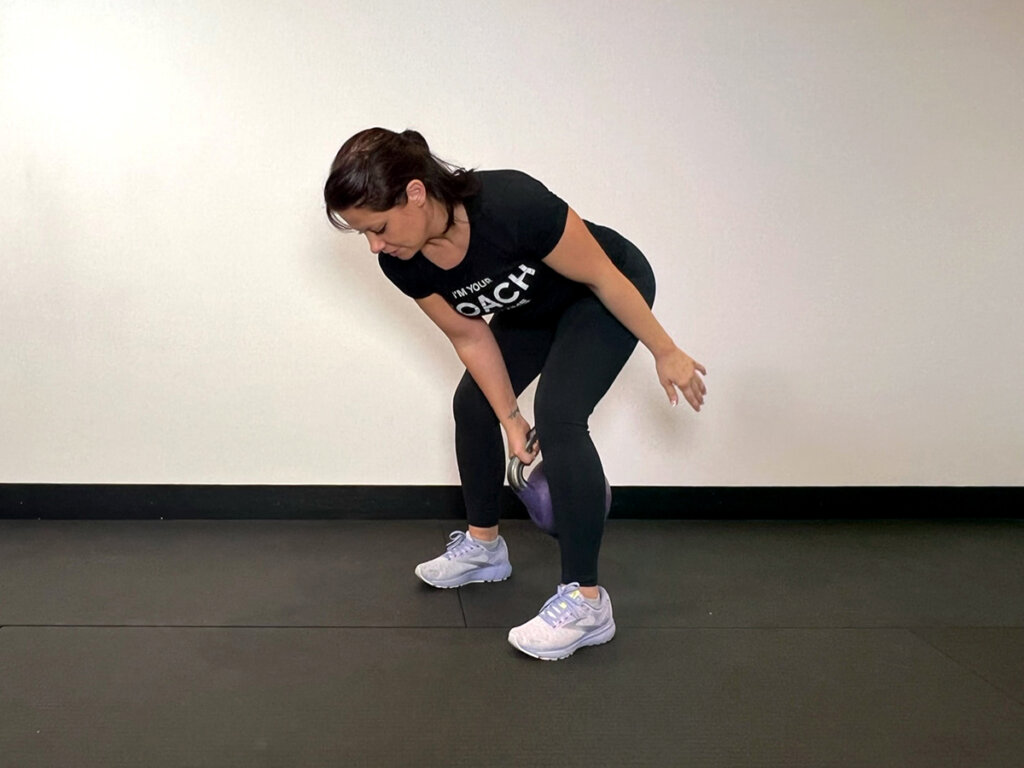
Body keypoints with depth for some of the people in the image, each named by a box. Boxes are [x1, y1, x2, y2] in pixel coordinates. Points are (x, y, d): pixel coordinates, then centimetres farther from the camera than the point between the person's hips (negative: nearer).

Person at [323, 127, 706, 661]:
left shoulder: (511, 206, -40)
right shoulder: (402, 263, -20)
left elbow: (603, 277, -27)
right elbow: (471, 337, -6)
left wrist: (666, 352, -16)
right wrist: (510, 419, -3)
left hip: (606, 292, -7)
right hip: (532, 310, 7)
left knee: (558, 414, -24)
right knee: (473, 405, 7)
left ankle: (586, 602, -17)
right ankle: (483, 547, 29)